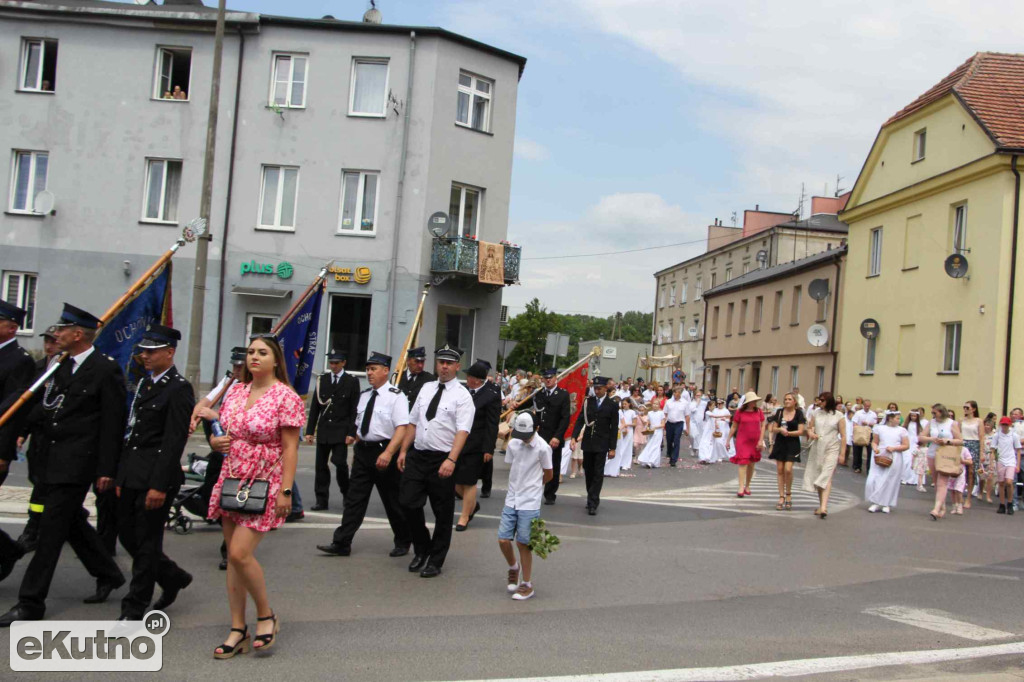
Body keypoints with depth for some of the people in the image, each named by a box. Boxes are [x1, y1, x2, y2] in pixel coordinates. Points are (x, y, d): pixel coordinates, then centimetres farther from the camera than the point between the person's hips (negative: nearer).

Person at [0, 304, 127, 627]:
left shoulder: (105, 369, -12)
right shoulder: (63, 367, 12)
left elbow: (112, 423, -13)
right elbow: (39, 404, 18)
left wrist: (106, 470, -14)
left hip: (77, 463, -8)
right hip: (55, 459, 8)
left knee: (52, 528, -6)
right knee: (72, 523, 17)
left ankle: (31, 602, 1)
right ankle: (108, 574, 34)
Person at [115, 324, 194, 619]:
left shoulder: (179, 389, -12)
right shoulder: (145, 384, 15)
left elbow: (174, 441, -17)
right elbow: (132, 433, 18)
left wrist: (159, 485, -20)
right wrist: (122, 477, 16)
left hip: (156, 476, -9)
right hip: (133, 476, 9)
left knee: (146, 541, 1)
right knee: (127, 533, 14)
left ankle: (134, 610, 12)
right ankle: (174, 577, 32)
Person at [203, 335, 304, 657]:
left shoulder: (286, 397, -10)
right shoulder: (236, 391, 8)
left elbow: (290, 448, -11)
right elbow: (222, 427, 21)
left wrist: (285, 491, -16)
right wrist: (215, 440, -2)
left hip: (264, 483, -6)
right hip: (231, 479, 7)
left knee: (240, 553, -14)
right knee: (233, 555, 8)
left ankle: (266, 615, 10)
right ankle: (238, 630, 18)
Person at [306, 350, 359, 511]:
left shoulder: (352, 381, 1)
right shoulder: (322, 380, 10)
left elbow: (354, 409, -2)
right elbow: (314, 407, 10)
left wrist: (351, 433, -9)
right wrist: (310, 431, 5)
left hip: (341, 431, -3)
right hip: (323, 430, 4)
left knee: (340, 463, -10)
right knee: (321, 465, 4)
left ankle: (347, 494, 12)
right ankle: (321, 500, 10)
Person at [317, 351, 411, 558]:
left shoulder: (396, 396, -11)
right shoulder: (364, 396, 11)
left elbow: (402, 428, -19)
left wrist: (388, 453, -29)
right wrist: (356, 451, 16)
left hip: (384, 452, -6)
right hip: (362, 451, 6)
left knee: (392, 501, 7)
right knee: (354, 498, 4)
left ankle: (403, 542, 24)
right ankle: (341, 544, 7)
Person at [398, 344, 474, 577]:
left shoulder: (462, 396, -6)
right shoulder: (426, 389, 11)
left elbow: (462, 431, -17)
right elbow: (413, 422, 15)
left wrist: (451, 460, -28)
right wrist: (403, 451, 9)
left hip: (442, 461, -5)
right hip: (417, 455, 5)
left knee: (443, 514, 5)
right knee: (408, 503, 1)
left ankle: (435, 562, 20)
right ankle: (422, 550, 24)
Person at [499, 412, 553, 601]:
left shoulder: (542, 448, -11)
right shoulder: (513, 443, 1)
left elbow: (549, 475, 1)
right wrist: (523, 485, 6)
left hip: (530, 504, -4)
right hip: (511, 500, 4)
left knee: (523, 543, 0)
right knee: (503, 540, 0)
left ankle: (527, 585, 15)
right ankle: (513, 567, 31)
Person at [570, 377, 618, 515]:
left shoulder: (612, 406, -2)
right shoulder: (588, 402, 6)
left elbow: (614, 428, -2)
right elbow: (580, 420, 4)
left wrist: (612, 448, -5)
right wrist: (574, 437, -9)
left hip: (601, 445, -3)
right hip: (587, 442, 4)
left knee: (598, 474, -6)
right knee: (588, 472, 10)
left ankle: (593, 504, -7)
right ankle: (593, 500, 22)